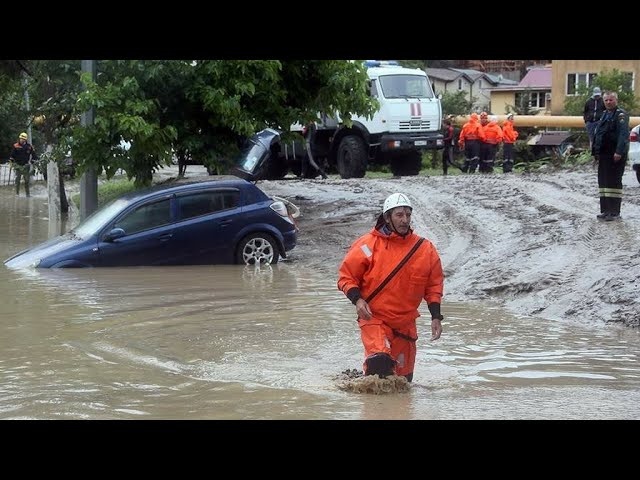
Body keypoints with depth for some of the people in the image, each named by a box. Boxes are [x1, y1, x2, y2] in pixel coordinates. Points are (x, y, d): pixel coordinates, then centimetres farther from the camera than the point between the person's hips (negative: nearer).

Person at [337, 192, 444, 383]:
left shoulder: (425, 249, 3)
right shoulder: (369, 245, -8)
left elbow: (434, 285, 12)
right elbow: (346, 275, 0)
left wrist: (436, 317, 4)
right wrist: (357, 299, -16)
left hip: (406, 323, 4)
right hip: (374, 317, -4)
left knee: (403, 378, 11)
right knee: (380, 361, -28)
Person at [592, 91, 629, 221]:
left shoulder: (621, 115, -10)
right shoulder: (605, 115, 18)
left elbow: (624, 135, -20)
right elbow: (597, 135, 23)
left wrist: (619, 152, -27)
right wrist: (596, 152, 20)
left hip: (615, 156, -9)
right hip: (604, 155, 9)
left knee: (613, 181, -7)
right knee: (603, 181, 11)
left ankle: (614, 212, -5)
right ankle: (605, 210, 18)